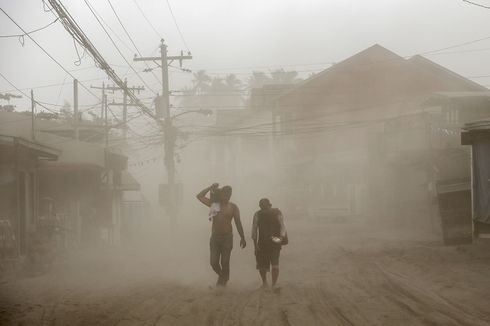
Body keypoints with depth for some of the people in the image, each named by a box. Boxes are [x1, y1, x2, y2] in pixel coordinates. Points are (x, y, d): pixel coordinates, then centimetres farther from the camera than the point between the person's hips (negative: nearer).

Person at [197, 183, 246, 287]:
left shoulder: (233, 207, 2)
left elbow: (238, 223, 3)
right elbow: (199, 196, 6)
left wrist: (242, 238, 1)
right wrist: (210, 188, 0)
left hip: (227, 237, -2)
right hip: (214, 237, 2)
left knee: (225, 263, -2)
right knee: (213, 262, -1)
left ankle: (224, 281, 12)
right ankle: (221, 275, 27)